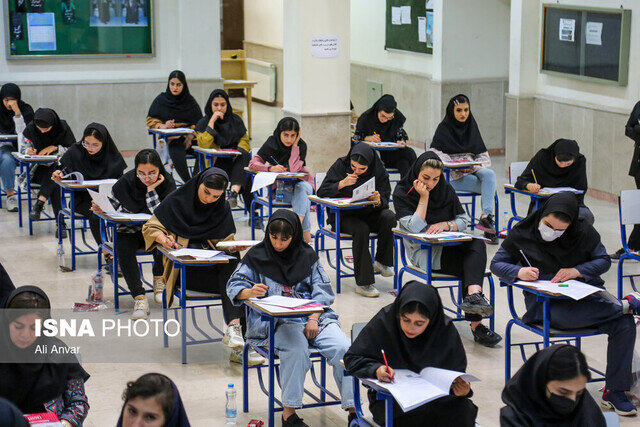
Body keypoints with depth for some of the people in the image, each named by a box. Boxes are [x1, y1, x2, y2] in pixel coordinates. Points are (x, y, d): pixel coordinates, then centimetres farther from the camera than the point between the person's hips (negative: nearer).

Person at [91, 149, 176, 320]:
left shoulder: (167, 183, -13)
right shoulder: (125, 182, -10)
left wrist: (151, 190, -27)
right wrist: (101, 210, -21)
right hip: (130, 231, 1)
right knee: (123, 248, -32)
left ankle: (158, 280, -7)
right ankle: (139, 298, -27)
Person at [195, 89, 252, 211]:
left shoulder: (235, 119, 18)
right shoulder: (203, 123, 6)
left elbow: (244, 140, 15)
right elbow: (203, 144, -10)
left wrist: (239, 151, -9)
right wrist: (212, 121, -13)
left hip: (236, 158, 3)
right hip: (216, 163, -3)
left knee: (244, 155, -37)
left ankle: (234, 191, -53)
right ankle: (251, 208, -38)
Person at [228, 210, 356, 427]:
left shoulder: (307, 255, 12)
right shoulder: (257, 255, 8)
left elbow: (323, 290, 9)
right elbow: (234, 286, 7)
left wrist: (313, 319, -7)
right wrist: (250, 292, -17)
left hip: (313, 315, 3)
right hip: (275, 322, -3)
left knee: (344, 348, -22)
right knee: (297, 348, -35)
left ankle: (354, 409, -15)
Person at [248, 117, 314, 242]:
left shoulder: (301, 145, -11)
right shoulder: (272, 143, -7)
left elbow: (293, 169, -25)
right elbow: (252, 164, -14)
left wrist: (295, 145, -22)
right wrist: (271, 168, -32)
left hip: (300, 183, 1)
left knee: (301, 188, -37)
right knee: (303, 200, -32)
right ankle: (307, 236, -36)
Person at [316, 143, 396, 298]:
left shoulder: (379, 170, -3)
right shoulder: (340, 165, -7)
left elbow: (385, 201, -5)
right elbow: (321, 192, -9)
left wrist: (378, 201, -29)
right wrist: (342, 184, -24)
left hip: (368, 214, 3)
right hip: (343, 216, -3)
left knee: (389, 217, -28)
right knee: (361, 229, -34)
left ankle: (382, 262, -9)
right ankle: (363, 283, -29)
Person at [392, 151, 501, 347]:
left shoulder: (446, 190, 11)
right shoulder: (402, 193, -2)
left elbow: (463, 221, 10)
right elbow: (415, 228, -14)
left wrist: (446, 225, -11)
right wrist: (424, 197, -16)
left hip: (448, 246, 5)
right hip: (422, 253, -5)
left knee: (478, 244, -31)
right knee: (472, 267, -30)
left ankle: (473, 295, -50)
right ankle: (475, 322, -39)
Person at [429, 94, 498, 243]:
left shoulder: (471, 127, 18)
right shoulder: (444, 128, 4)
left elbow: (484, 156, 15)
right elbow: (434, 153, -7)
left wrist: (476, 165, -9)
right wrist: (457, 166, -18)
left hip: (472, 171, 4)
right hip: (452, 176, -4)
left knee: (489, 174, -30)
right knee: (490, 187, -26)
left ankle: (486, 217, -41)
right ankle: (488, 226, -27)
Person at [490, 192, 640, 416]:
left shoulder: (584, 232, 1)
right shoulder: (522, 233, -1)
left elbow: (604, 260, 8)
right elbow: (496, 264, 6)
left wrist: (577, 271, -12)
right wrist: (518, 271, -17)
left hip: (586, 292, 2)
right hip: (544, 301, -2)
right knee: (566, 315, -41)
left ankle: (614, 391, -14)